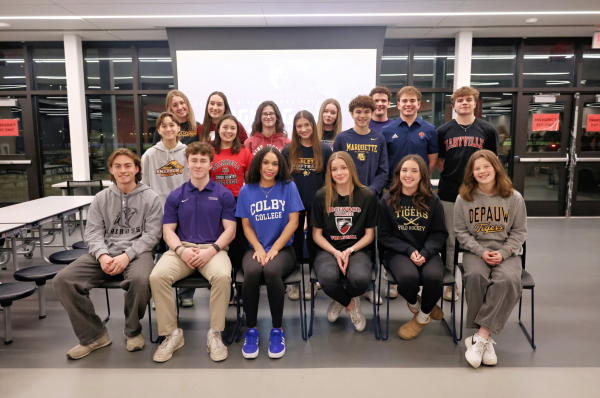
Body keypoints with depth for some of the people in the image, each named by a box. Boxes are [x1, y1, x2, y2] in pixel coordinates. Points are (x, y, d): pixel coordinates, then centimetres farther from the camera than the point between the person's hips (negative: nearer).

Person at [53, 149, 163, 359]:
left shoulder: (150, 197, 4)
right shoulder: (101, 199, 14)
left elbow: (151, 235, -3)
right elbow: (93, 233, 7)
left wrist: (127, 255, -18)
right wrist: (102, 256, -14)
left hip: (137, 252, -3)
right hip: (104, 252, 4)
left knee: (140, 279, -37)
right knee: (62, 280, -18)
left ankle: (132, 330, -5)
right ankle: (94, 336, -4)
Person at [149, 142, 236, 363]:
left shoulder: (223, 194, 8)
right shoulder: (176, 196, 14)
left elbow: (230, 230, 2)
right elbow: (168, 231, 9)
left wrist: (211, 250, -15)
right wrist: (182, 250, -12)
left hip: (214, 249, -2)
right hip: (182, 249, 2)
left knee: (222, 276, -34)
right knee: (157, 276, -27)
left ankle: (215, 334, -16)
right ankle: (171, 334, -10)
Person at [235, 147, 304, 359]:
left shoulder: (288, 187, 3)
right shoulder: (246, 191, 8)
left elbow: (293, 222, -2)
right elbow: (246, 225, 8)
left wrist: (274, 249, -11)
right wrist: (259, 249, -10)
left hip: (283, 248, -1)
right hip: (256, 248, 2)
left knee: (271, 270, -34)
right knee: (251, 271, -32)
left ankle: (277, 330, -15)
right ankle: (251, 330, -13)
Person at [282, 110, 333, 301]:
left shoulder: (324, 149, 0)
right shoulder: (288, 150, 2)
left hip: (317, 204, 0)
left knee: (314, 241, 10)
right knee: (295, 241, 9)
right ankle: (293, 282, 21)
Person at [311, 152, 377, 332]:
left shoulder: (367, 196, 0)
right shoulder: (322, 196, 0)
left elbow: (369, 234, 4)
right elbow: (317, 234, 4)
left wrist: (349, 251, -12)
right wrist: (336, 253, -11)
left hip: (356, 249, 0)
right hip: (328, 250, 0)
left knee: (361, 278, -35)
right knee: (328, 278, -35)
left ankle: (341, 301, 7)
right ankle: (351, 304, 5)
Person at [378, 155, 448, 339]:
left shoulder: (433, 201, 4)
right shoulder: (387, 201, 2)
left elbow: (439, 233, 5)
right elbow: (384, 235, 1)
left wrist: (425, 252, -15)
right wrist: (409, 251, -13)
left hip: (427, 252, 1)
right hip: (398, 252, -1)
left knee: (434, 276, -31)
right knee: (408, 277, -34)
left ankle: (423, 317, 3)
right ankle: (415, 304, 8)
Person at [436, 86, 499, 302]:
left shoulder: (488, 130, 4)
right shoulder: (443, 131, 5)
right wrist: (450, 174, 0)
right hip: (449, 194, 1)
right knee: (450, 242, 8)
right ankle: (451, 284, 20)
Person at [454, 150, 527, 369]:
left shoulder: (514, 198, 3)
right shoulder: (464, 199, 3)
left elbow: (519, 232, 6)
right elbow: (461, 232, 5)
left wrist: (502, 253, -10)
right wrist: (481, 252, -10)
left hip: (507, 252, 0)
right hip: (475, 251, 0)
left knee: (508, 280, -33)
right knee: (475, 276, -33)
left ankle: (480, 337, -28)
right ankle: (486, 339, -21)